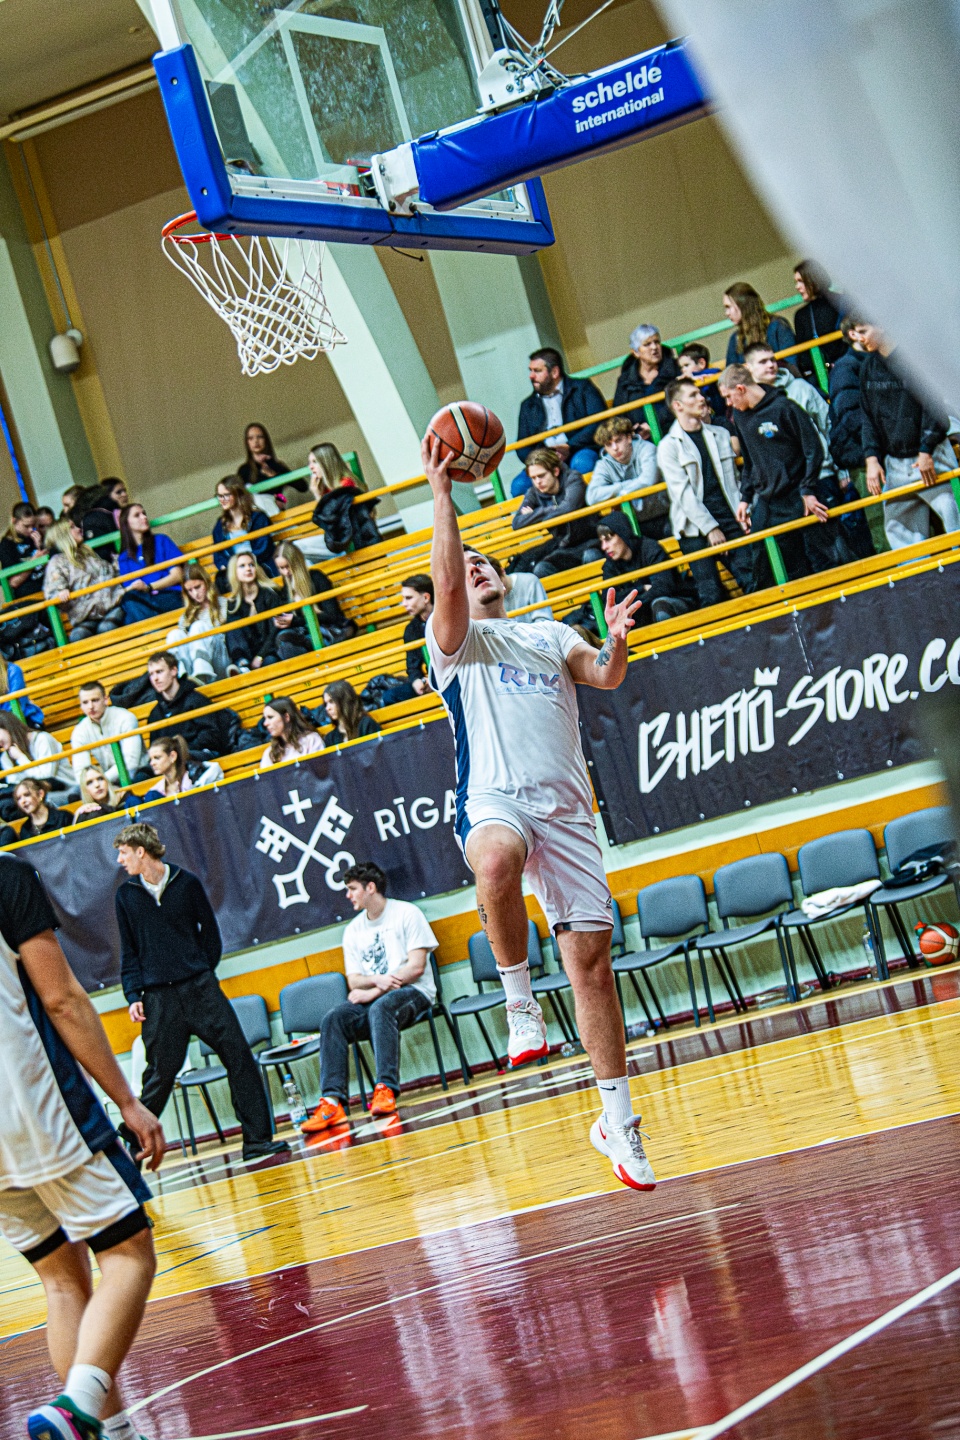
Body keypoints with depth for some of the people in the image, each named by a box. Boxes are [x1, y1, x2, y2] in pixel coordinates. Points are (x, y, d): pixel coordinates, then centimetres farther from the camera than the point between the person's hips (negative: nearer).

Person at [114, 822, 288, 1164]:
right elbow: (129, 952, 10)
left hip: (200, 987, 0)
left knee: (238, 1055, -7)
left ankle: (257, 1139, -4)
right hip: (158, 998, 0)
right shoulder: (126, 895, 7)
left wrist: (201, 974, 4)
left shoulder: (187, 883, 3)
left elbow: (210, 932, 10)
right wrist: (133, 996, 1)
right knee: (161, 1073, -1)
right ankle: (129, 1140, 15)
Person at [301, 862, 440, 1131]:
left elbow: (416, 966, -8)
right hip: (372, 998, 5)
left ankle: (386, 1089, -46)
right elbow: (354, 980, 12)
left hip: (412, 992, -5)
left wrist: (374, 992, -14)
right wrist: (376, 980, -12)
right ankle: (333, 1101, -35)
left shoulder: (406, 913, 0)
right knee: (333, 1019, -24)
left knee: (381, 1007, -39)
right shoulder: (353, 930, 17)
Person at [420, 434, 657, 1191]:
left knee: (591, 957, 1)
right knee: (496, 864, -42)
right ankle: (520, 998, -20)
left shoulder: (552, 635, 23)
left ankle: (618, 1119, 10)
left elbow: (604, 676, 5)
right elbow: (446, 584, -9)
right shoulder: (456, 639, 12)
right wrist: (443, 495, -14)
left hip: (567, 808, 3)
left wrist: (617, 642, -17)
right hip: (496, 799, -3)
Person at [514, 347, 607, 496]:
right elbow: (523, 447, 18)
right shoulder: (528, 405, 23)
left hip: (581, 452, -3)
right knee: (518, 486, -26)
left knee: (581, 464, -39)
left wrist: (569, 447, -16)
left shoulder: (582, 388, 11)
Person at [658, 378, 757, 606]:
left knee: (753, 583, -8)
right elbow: (682, 492, -7)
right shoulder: (668, 446, 0)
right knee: (711, 596, -8)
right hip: (695, 528, -3)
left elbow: (733, 479, 18)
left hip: (729, 518, 4)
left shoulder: (720, 434, 15)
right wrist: (710, 528, -13)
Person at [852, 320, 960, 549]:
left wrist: (926, 452, -13)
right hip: (894, 463, 6)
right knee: (898, 530, 6)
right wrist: (871, 458, 2)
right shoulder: (869, 366, 11)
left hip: (930, 456, -6)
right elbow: (868, 416, 13)